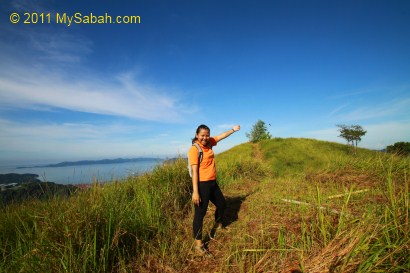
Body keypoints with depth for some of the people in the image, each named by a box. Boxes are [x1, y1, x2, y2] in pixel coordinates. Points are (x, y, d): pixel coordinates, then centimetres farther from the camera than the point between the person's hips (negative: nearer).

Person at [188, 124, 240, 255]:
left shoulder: (208, 143, 4)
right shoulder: (194, 149, -17)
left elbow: (222, 136, 20)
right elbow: (194, 171, -21)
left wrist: (233, 129, 30)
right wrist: (195, 192, -23)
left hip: (212, 183, 9)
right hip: (202, 184, -9)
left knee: (222, 204, 24)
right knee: (200, 213, -1)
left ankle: (218, 226, 51)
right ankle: (198, 243, 13)